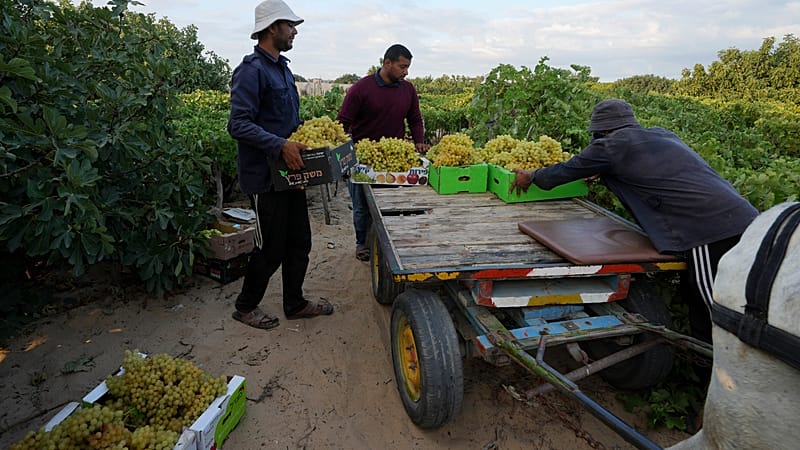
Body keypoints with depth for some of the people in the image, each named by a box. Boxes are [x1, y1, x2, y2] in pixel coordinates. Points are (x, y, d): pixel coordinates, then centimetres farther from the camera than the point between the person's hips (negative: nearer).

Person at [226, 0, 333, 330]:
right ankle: (245, 307, 25)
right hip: (265, 176, -9)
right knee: (271, 248, 3)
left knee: (299, 242, 14)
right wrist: (281, 145, -29)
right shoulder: (252, 70, -14)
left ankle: (294, 303, 30)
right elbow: (239, 125, -22)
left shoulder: (282, 68, 15)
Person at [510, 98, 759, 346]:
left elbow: (567, 169, 11)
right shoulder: (661, 134, 22)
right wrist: (600, 172, 54)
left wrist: (531, 177, 28)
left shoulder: (611, 146, -2)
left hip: (710, 230, -9)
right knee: (695, 300, 18)